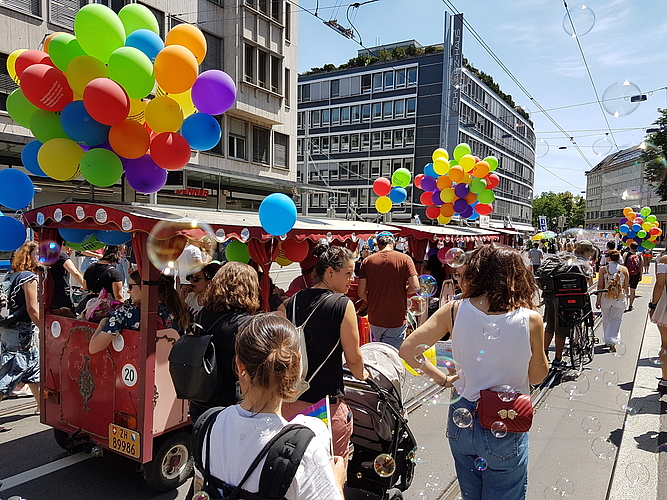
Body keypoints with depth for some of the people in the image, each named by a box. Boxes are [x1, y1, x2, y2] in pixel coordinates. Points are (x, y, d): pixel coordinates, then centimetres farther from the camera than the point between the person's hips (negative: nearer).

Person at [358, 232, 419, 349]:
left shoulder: (367, 261, 0)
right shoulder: (405, 259, -6)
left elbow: (361, 293, -1)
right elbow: (415, 287, -11)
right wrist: (401, 291, 8)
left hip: (374, 319, 3)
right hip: (396, 320, -3)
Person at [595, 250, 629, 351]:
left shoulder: (603, 269, -4)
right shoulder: (624, 269, -1)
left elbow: (600, 286, -4)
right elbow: (626, 287, 3)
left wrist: (598, 300, 2)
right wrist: (627, 296, 19)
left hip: (606, 298, 0)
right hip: (620, 299, 0)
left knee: (606, 320, 15)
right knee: (616, 320, 6)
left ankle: (607, 341, 24)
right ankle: (613, 342, -5)